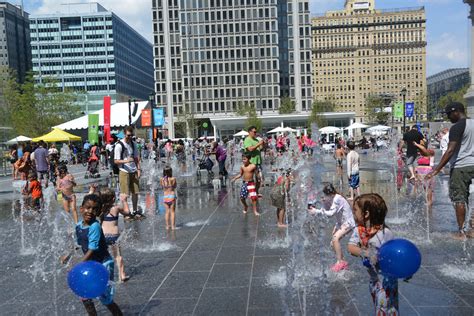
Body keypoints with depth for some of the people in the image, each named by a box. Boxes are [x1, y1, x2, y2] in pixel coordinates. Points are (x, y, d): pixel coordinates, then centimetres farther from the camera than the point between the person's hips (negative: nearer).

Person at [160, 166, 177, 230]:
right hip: (172, 196, -2)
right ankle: (173, 226, 8)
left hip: (165, 196, 3)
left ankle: (167, 225, 17)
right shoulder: (173, 179, -13)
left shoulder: (161, 180, -5)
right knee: (172, 211, 8)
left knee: (167, 211, 14)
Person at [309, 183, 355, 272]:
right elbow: (325, 210, -1)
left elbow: (331, 213, -33)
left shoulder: (337, 199, -26)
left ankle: (340, 262, -16)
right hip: (341, 223, 10)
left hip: (348, 223, -10)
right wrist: (324, 202, -18)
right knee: (333, 243, 9)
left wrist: (316, 211, -32)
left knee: (335, 238, -27)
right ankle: (342, 263, 23)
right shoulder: (332, 199, 1)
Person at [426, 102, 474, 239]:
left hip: (460, 167, -8)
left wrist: (436, 170, -26)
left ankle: (461, 232, 2)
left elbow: (450, 151, -23)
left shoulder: (457, 127, -14)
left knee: (458, 199, -1)